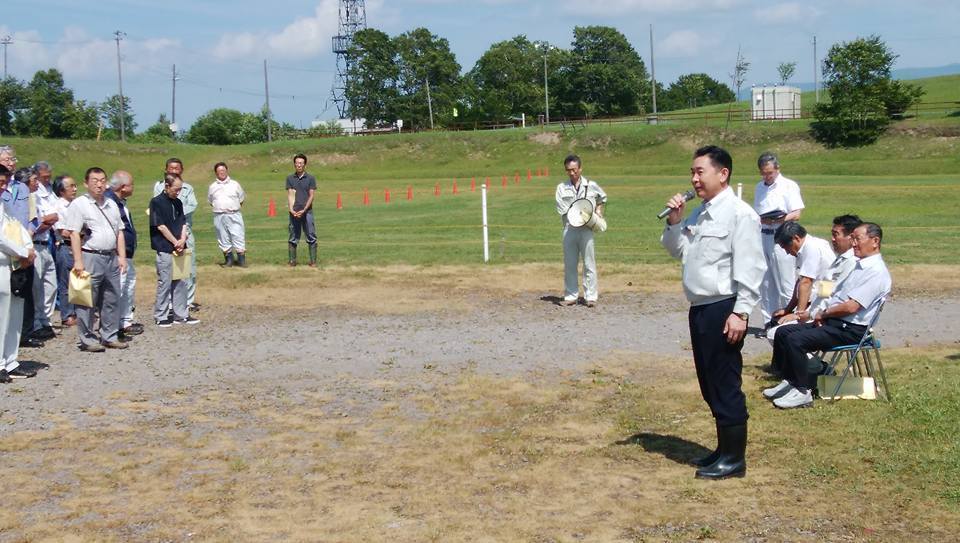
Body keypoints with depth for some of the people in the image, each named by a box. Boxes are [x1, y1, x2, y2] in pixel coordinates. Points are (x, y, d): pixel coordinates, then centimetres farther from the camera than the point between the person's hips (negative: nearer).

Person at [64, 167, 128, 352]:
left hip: (111, 258, 7)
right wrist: (78, 261, -16)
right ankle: (87, 339, 4)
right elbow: (74, 234, -10)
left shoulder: (111, 204, 16)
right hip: (90, 258, -7)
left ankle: (109, 336, 19)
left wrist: (122, 256, 10)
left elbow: (119, 231, 18)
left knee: (112, 300, 10)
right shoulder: (79, 204, -5)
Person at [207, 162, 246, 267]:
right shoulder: (212, 187, 9)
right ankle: (228, 260, 14)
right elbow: (210, 201, 18)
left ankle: (241, 260, -1)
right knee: (223, 239, 5)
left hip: (234, 215, -2)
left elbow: (241, 200, 13)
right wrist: (220, 207, 10)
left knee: (238, 237, -6)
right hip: (219, 216, 2)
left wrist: (233, 207, 6)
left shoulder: (235, 184, 6)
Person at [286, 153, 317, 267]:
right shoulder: (290, 178, 9)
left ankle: (313, 261, 1)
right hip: (294, 213, 2)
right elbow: (290, 195, 4)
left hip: (307, 212, -2)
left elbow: (311, 196, -1)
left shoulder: (310, 178, 3)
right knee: (293, 238, 6)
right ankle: (292, 260, 11)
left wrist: (303, 210, -12)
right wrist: (291, 210, -10)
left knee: (311, 237, -2)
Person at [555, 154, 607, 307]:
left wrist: (598, 211, 9)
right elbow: (563, 211, -5)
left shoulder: (591, 186, 6)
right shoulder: (562, 188, 5)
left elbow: (603, 198, 25)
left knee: (589, 264, -2)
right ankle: (571, 296, 13)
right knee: (569, 264, 6)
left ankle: (591, 296, 1)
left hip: (586, 229, -1)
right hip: (569, 229, 1)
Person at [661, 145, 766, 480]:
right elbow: (678, 251, 22)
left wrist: (740, 313, -21)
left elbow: (749, 268, -17)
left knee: (725, 386, -2)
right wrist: (674, 222, 5)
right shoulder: (699, 214, 13)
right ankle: (723, 449, 28)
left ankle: (734, 458, 8)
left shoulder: (738, 214, -13)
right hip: (700, 308, 9)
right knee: (709, 385, 16)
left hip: (723, 309, -9)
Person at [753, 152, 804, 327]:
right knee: (765, 285, 10)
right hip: (762, 237, 6)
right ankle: (769, 322, 17)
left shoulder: (789, 186, -3)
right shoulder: (759, 188, 16)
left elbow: (796, 214, -10)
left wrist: (776, 220, -24)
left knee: (786, 286, -5)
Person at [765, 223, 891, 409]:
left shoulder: (876, 272, -16)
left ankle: (803, 393, -14)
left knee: (795, 340, -24)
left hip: (850, 330, -10)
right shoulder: (860, 265, 16)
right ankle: (789, 381, 10)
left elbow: (850, 307, -22)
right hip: (833, 322, 10)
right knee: (783, 333, 4)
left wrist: (824, 314, -8)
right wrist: (824, 314, 0)